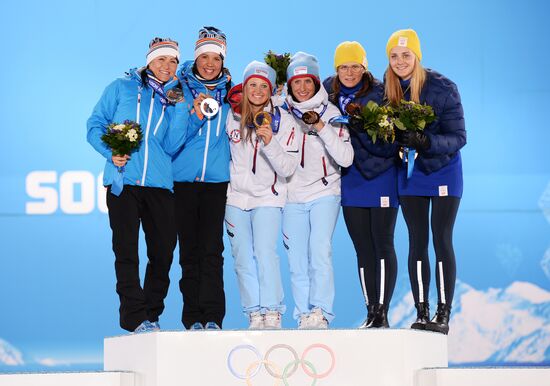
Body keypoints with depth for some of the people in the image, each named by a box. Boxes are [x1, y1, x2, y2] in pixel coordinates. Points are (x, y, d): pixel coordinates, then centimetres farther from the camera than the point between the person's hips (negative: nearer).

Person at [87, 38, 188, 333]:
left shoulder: (174, 100, 15)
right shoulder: (122, 88, 9)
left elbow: (171, 146, 3)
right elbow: (95, 126, 6)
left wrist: (181, 108, -4)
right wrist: (111, 152, -11)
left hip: (159, 183, 3)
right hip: (123, 180, -3)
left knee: (163, 250, 1)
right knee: (126, 250, -8)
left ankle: (152, 314, 14)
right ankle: (136, 318, -8)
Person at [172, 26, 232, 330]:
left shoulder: (229, 92, 9)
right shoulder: (180, 89, 4)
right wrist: (195, 114, -18)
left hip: (216, 180, 0)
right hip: (183, 179, 0)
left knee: (212, 249, -7)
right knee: (189, 249, 2)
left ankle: (213, 316, -5)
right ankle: (193, 317, 6)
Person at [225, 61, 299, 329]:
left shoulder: (282, 120, -7)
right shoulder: (231, 117, 0)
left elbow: (288, 168, -13)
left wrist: (270, 142, -27)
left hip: (268, 197, -3)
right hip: (236, 196, 3)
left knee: (265, 252, -18)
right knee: (243, 258, 2)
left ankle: (271, 311, -13)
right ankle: (254, 313, 8)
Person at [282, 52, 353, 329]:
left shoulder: (331, 113, -2)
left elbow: (345, 158, -12)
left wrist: (322, 128, -19)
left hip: (324, 193, -3)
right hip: (292, 197, 3)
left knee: (320, 251, -18)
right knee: (297, 261, 0)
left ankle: (320, 312, -17)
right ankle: (304, 316, 6)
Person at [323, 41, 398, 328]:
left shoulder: (379, 93, -10)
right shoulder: (328, 92, 5)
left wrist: (362, 124, -28)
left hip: (381, 176, -5)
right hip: (350, 181, 5)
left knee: (382, 245, -3)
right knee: (363, 250, 7)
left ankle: (382, 313, -1)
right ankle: (371, 314, 12)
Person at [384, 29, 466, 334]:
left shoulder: (443, 88, -17)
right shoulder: (389, 89, -4)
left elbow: (458, 137, -17)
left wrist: (426, 142, -33)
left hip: (443, 171, -4)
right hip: (410, 173, 4)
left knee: (441, 241, -4)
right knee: (417, 242, 4)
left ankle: (443, 315, 0)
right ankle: (421, 313, 10)